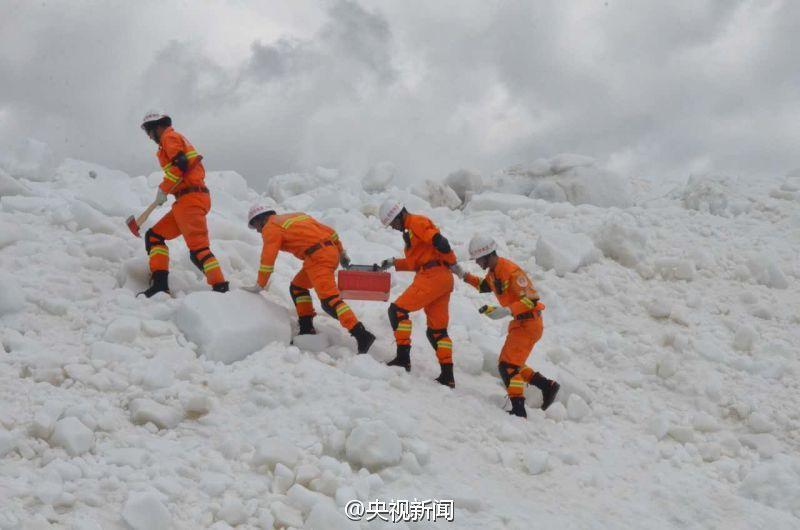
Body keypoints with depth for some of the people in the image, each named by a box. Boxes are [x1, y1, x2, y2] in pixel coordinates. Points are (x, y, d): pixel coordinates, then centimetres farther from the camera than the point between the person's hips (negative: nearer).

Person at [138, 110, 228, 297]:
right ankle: (160, 283, 1)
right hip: (186, 202, 10)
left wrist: (163, 190, -9)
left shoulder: (170, 137, -1)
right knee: (154, 236, 11)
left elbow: (179, 165, -17)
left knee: (198, 248, -18)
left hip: (189, 200, -10)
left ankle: (221, 288, -26)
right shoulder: (179, 139, 28)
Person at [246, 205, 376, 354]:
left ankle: (361, 335, -30)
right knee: (298, 287, 23)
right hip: (332, 252, 9)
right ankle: (307, 328, 16)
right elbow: (329, 231, 25)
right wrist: (342, 253, 28)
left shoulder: (270, 228, 5)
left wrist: (259, 286, 5)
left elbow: (268, 258, -2)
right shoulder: (296, 216, 28)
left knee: (330, 300, -18)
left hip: (317, 256, -9)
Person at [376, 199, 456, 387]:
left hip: (432, 276, -10)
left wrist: (453, 264, -19)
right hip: (442, 279, 10)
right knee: (437, 330, 9)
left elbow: (439, 241, -18)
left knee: (398, 310, -8)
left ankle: (403, 357, -12)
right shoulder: (410, 230, 26)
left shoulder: (416, 223, -5)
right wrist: (394, 263, 24)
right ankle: (447, 375, 6)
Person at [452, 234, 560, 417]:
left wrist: (507, 311, -35)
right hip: (519, 323, 10)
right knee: (507, 364, 18)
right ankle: (547, 386, 20)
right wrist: (463, 275, 19)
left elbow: (531, 299, -27)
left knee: (508, 366, -14)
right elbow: (484, 286, 29)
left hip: (528, 323, -10)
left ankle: (518, 409, -14)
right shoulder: (494, 271, 6)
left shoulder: (511, 271, -23)